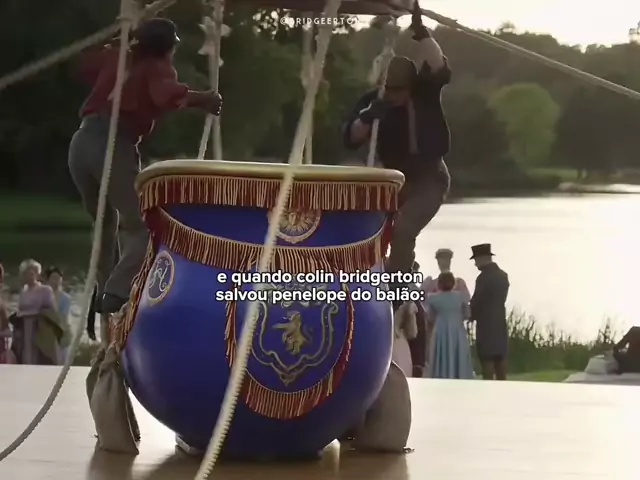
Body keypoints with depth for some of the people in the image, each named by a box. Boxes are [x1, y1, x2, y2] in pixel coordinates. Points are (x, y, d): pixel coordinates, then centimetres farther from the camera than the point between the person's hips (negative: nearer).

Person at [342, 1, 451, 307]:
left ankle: (391, 294, -15)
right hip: (394, 177, 4)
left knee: (403, 230, -24)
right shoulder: (374, 101, -10)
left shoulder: (425, 88, -14)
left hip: (429, 178, -4)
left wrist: (420, 31, -44)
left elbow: (440, 69, -36)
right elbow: (351, 139, -18)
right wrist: (367, 118, -39)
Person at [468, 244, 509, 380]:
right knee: (500, 359, 9)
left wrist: (471, 316, 8)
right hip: (500, 323, 8)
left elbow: (477, 301, -12)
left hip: (486, 324, -8)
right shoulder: (502, 275, 11)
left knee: (487, 361, -5)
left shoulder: (484, 277, -15)